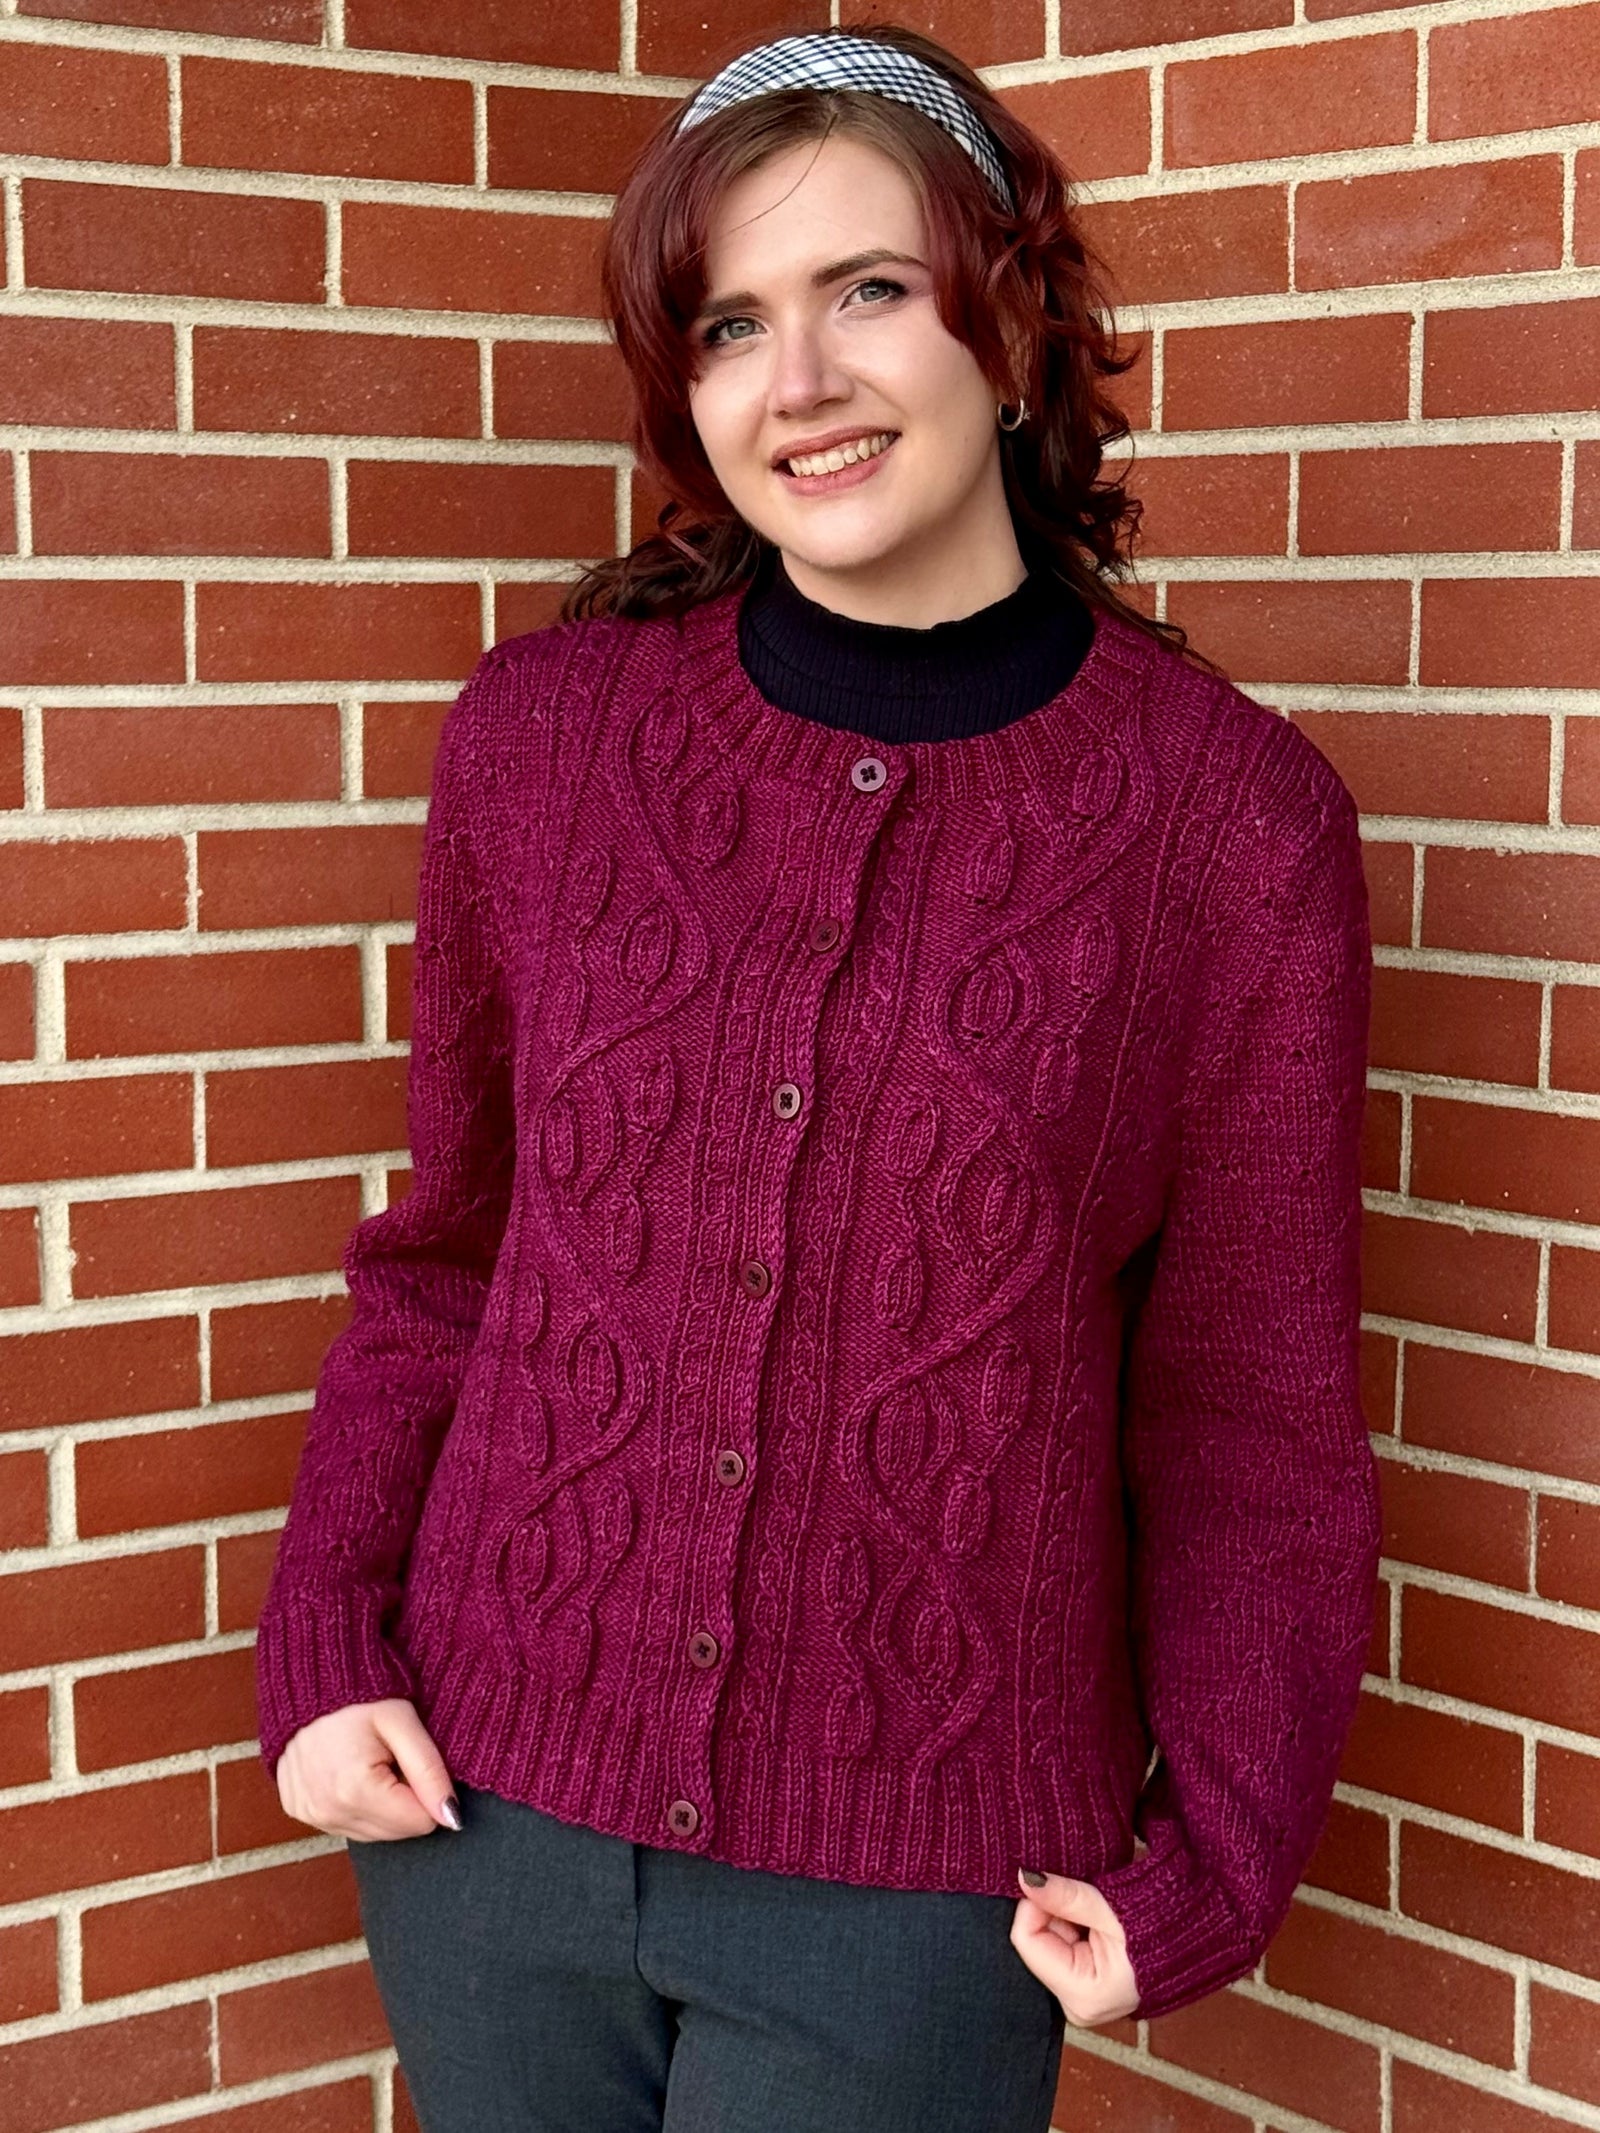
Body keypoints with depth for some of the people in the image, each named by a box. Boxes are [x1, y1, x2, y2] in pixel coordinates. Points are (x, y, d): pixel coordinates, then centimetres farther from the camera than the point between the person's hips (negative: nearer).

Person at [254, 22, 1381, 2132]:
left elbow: (1251, 1406, -2)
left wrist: (1215, 1859, -6)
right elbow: (446, 1257, 8)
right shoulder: (543, 732, -2)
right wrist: (325, 1638, -1)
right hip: (491, 1804, 3)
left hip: (919, 1884, -2)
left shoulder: (1236, 823, -8)